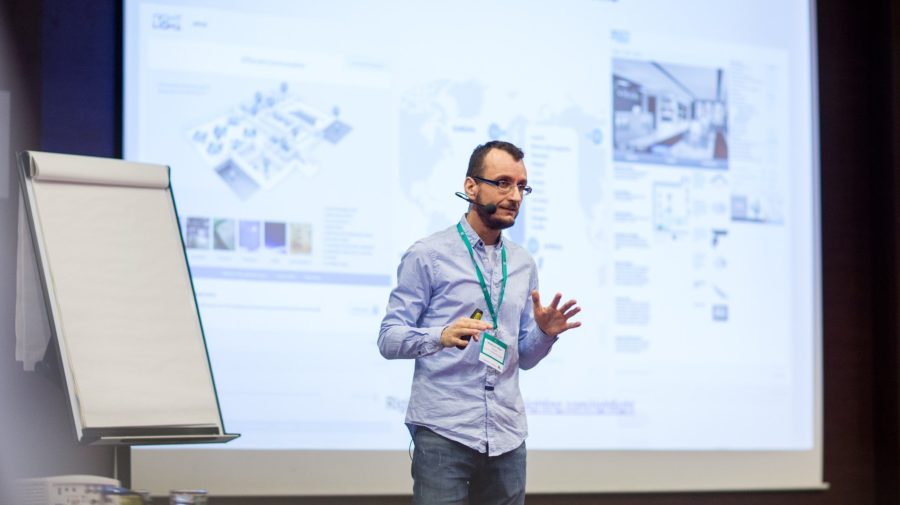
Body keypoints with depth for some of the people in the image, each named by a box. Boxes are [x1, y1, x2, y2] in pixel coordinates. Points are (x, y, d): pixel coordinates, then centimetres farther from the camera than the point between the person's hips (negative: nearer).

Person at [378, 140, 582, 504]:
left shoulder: (523, 265, 14)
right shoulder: (428, 255, -2)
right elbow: (389, 339, -7)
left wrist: (545, 333, -5)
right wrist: (442, 336, -25)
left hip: (507, 437, 5)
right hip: (443, 433, -5)